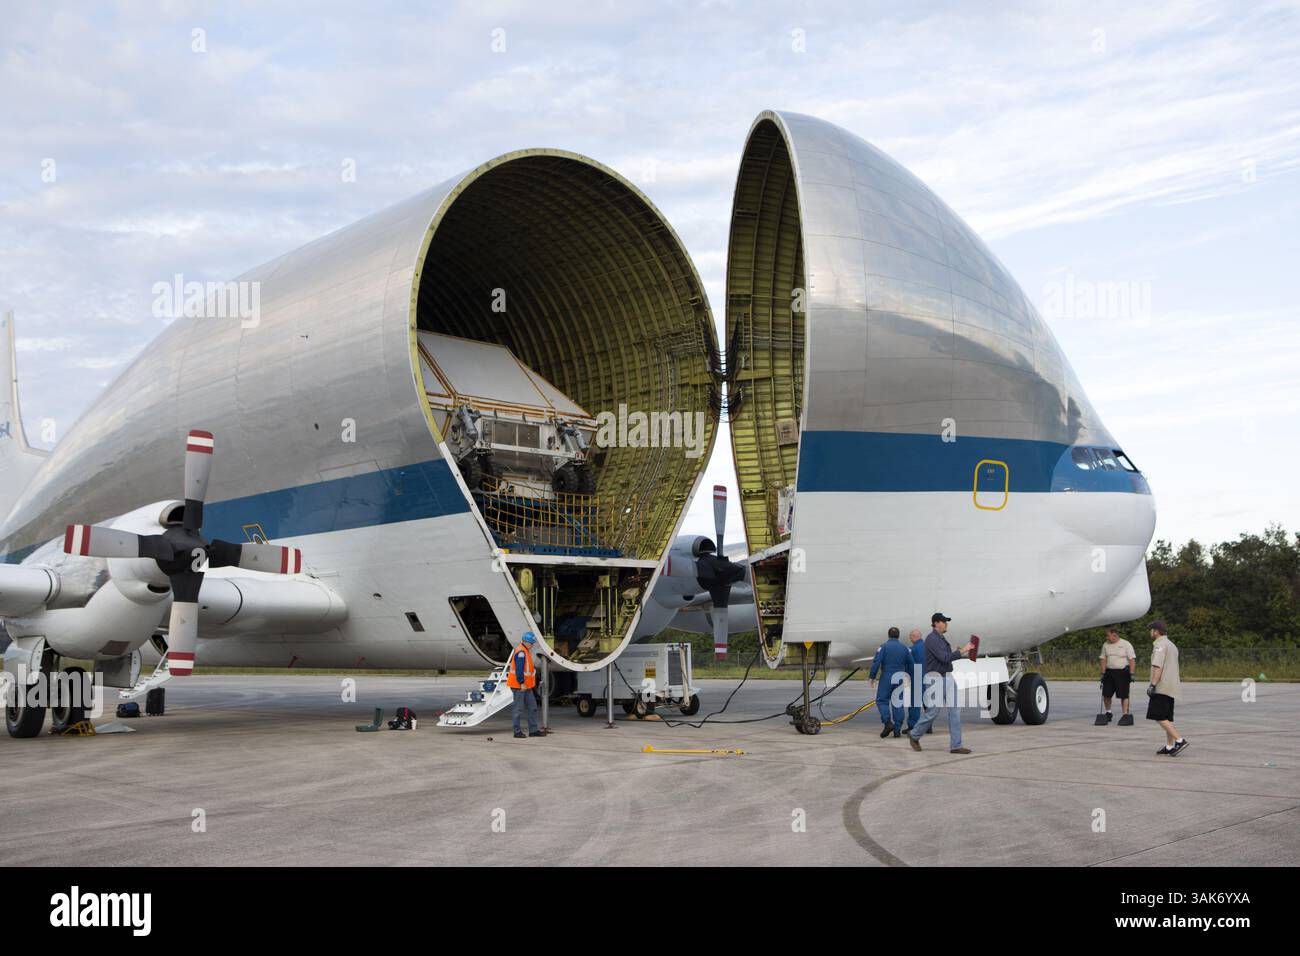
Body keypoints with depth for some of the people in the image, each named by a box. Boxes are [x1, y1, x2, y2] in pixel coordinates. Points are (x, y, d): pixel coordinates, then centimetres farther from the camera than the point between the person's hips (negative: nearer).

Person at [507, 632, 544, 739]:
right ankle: (517, 731, 3)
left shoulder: (526, 651, 16)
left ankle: (533, 730, 13)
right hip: (519, 685, -10)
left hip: (526, 686, 10)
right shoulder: (521, 652, -17)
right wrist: (522, 683, -23)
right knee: (518, 709, -3)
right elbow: (519, 669, -23)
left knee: (532, 707, 10)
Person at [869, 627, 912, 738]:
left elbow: (876, 662, -14)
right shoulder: (904, 648, 7)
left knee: (882, 700, 5)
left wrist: (872, 676, -5)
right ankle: (897, 730, 6)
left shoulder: (883, 647, -6)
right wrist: (905, 674, 25)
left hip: (887, 678, -4)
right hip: (900, 679, 4)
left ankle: (888, 722, -14)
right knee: (898, 703, 8)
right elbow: (910, 663, 10)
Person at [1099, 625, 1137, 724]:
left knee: (1124, 695, -5)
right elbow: (1103, 659, 11)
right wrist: (1103, 673, 4)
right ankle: (1108, 713, 22)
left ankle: (1126, 715, -1)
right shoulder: (1106, 645, 9)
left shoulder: (1126, 645, -6)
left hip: (1122, 672, -5)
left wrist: (1132, 673, -14)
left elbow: (1132, 659, -8)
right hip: (1109, 672, 5)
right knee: (1106, 694, 6)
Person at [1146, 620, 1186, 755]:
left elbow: (1158, 667, -20)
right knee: (1167, 718, 10)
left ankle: (1180, 740, -18)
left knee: (1159, 717, -12)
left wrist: (1152, 685, -23)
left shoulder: (1160, 645, -10)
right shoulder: (1172, 645, 22)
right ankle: (1169, 747, 9)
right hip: (1171, 687, 10)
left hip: (1162, 687, -10)